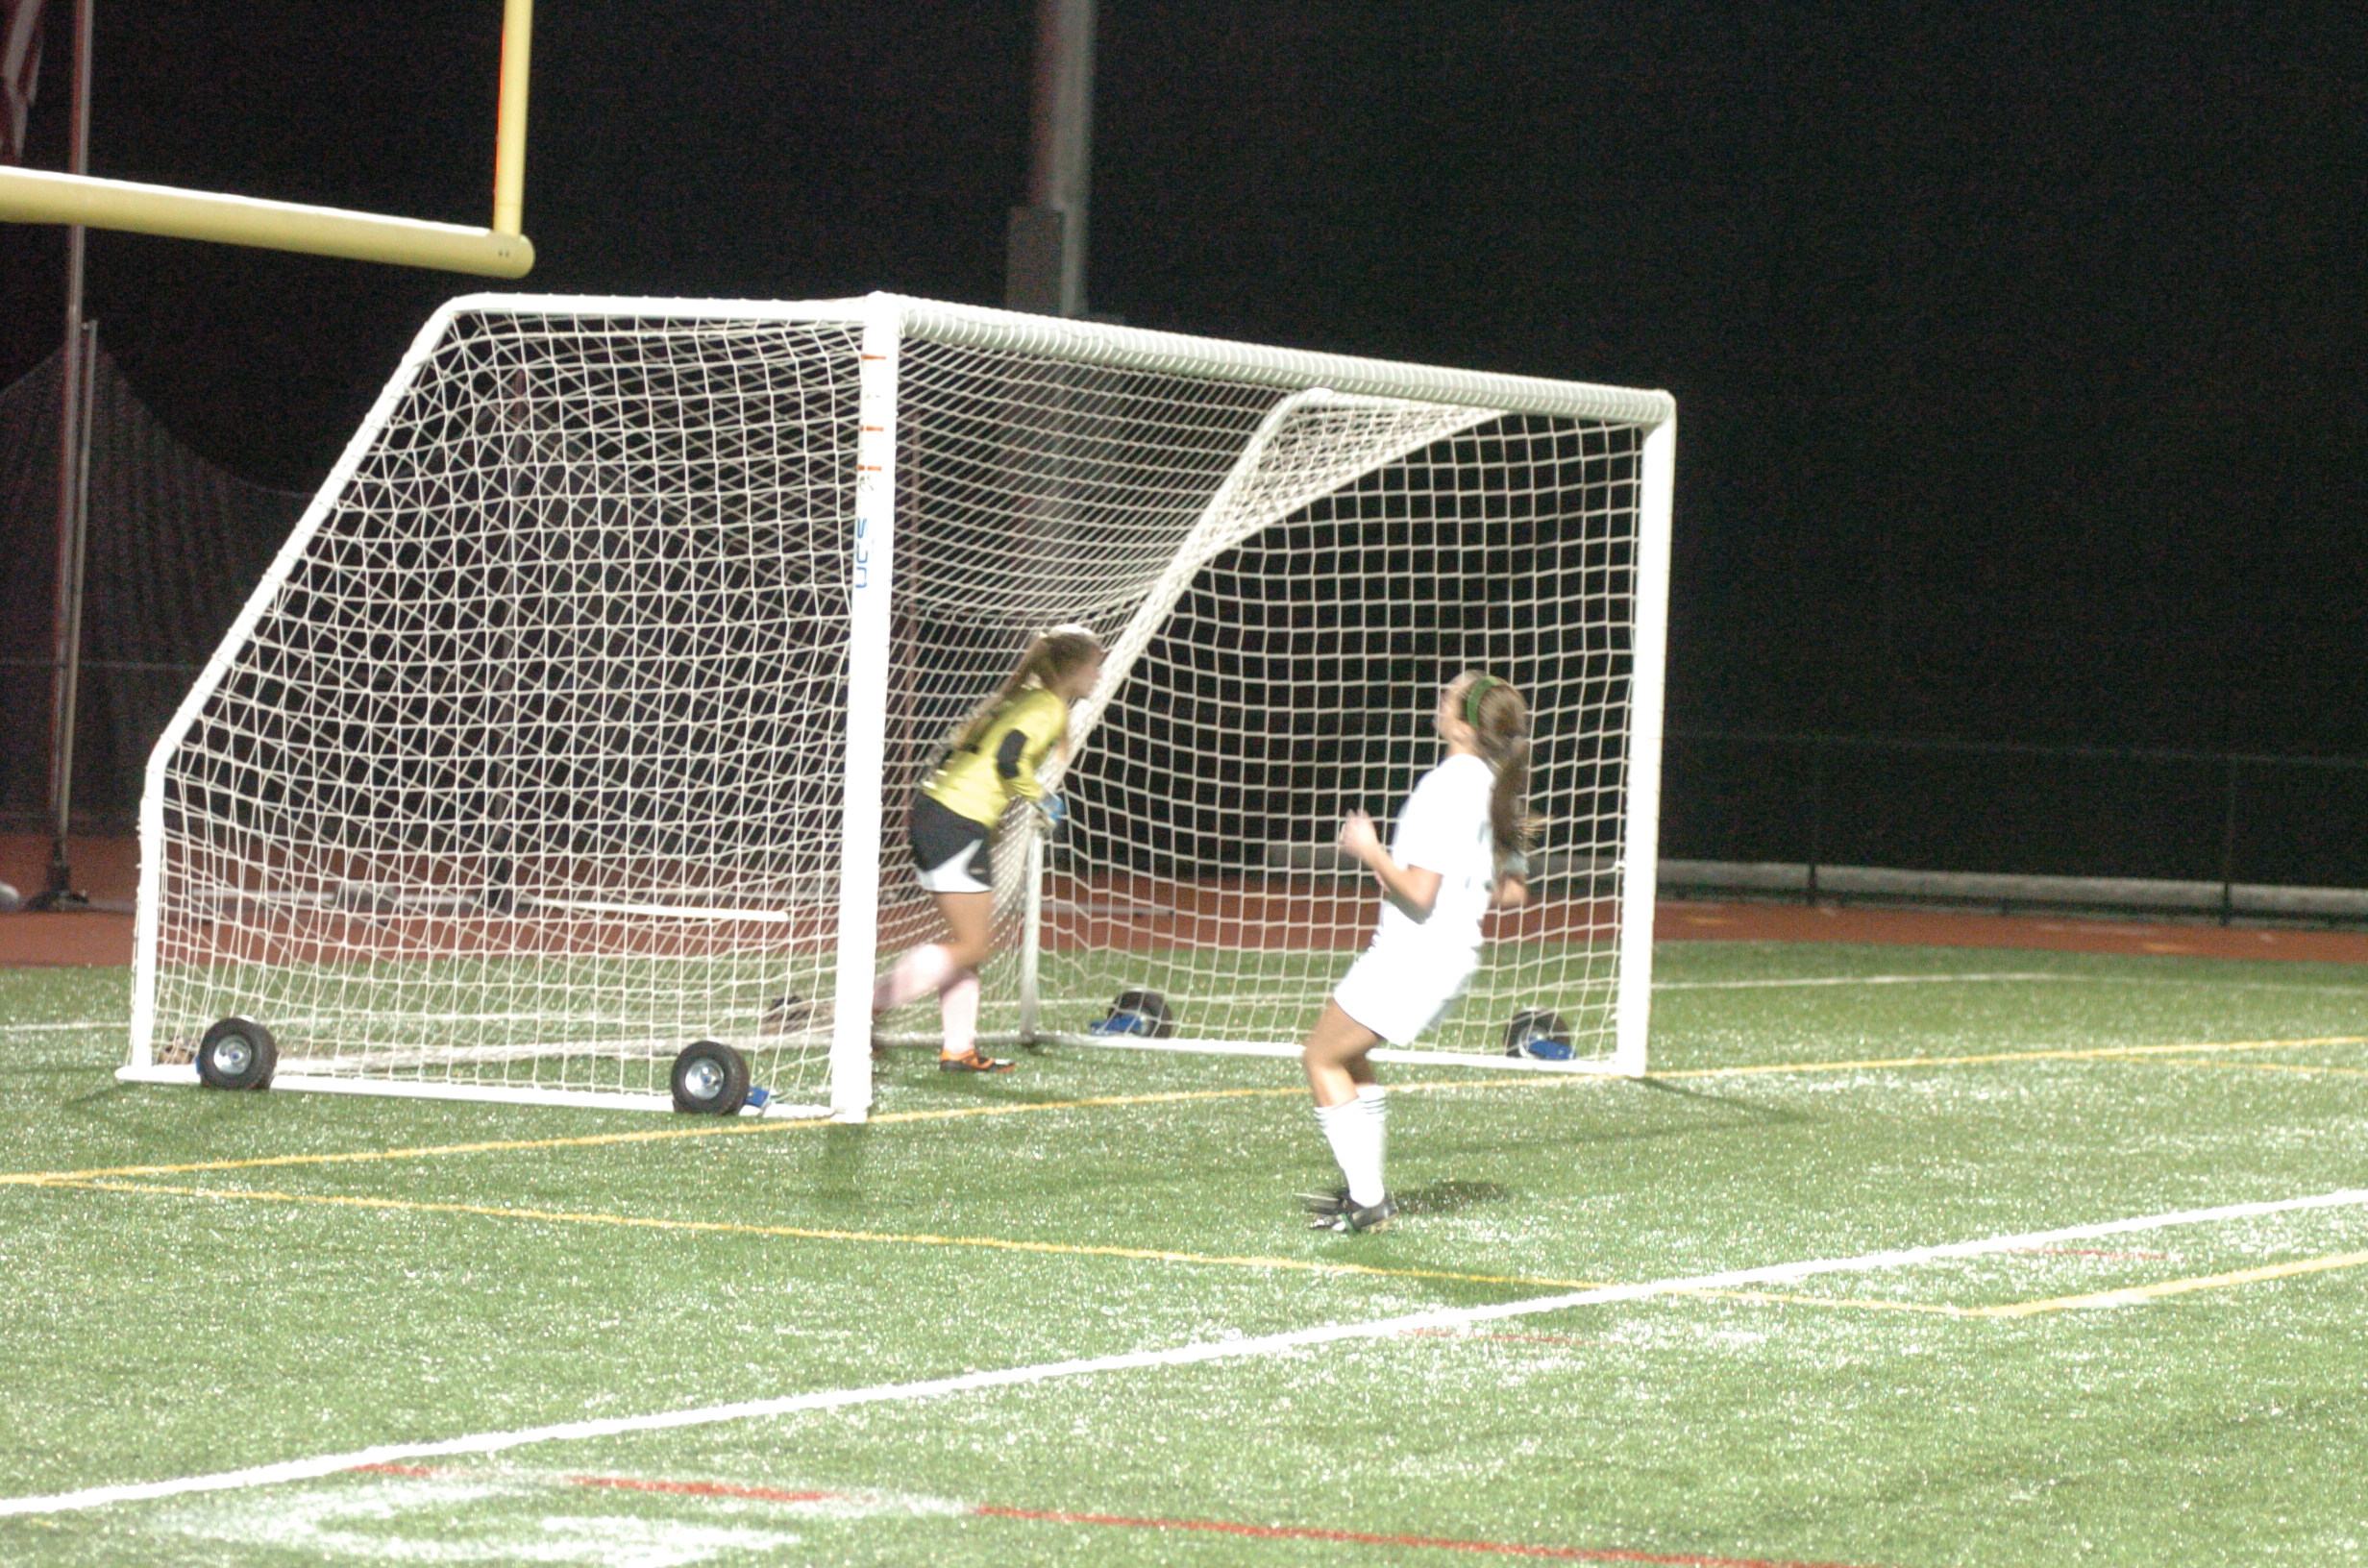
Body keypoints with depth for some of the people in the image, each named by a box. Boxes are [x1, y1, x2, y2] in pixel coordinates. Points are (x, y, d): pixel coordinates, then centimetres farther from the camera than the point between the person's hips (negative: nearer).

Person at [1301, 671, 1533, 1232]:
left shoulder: (1446, 788, -22)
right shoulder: (1492, 787, 6)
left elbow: (1419, 893, -24)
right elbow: (1512, 891, 13)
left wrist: (1372, 851, -11)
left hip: (1413, 951, -9)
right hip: (1455, 950, 9)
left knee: (1322, 1058, 2)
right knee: (1347, 1055, 24)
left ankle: (1367, 1199, -1)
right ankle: (1366, 1187, 24)